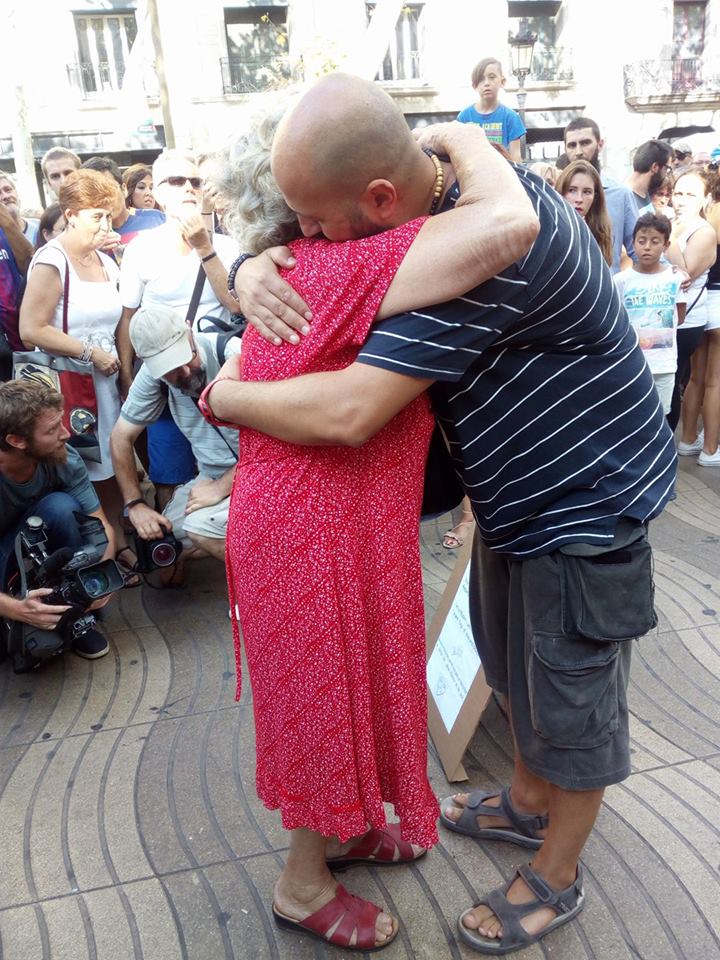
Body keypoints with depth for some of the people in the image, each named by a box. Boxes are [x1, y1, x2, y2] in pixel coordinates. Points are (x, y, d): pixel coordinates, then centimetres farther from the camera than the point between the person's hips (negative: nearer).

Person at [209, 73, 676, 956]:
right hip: (518, 496, 9)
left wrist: (229, 396, -20)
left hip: (584, 504, -9)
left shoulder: (483, 235, -34)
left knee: (570, 698, 11)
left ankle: (555, 881, 35)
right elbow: (286, 253, 6)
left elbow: (348, 413, -39)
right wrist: (251, 273, -19)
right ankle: (528, 805, 51)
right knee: (523, 671, 25)